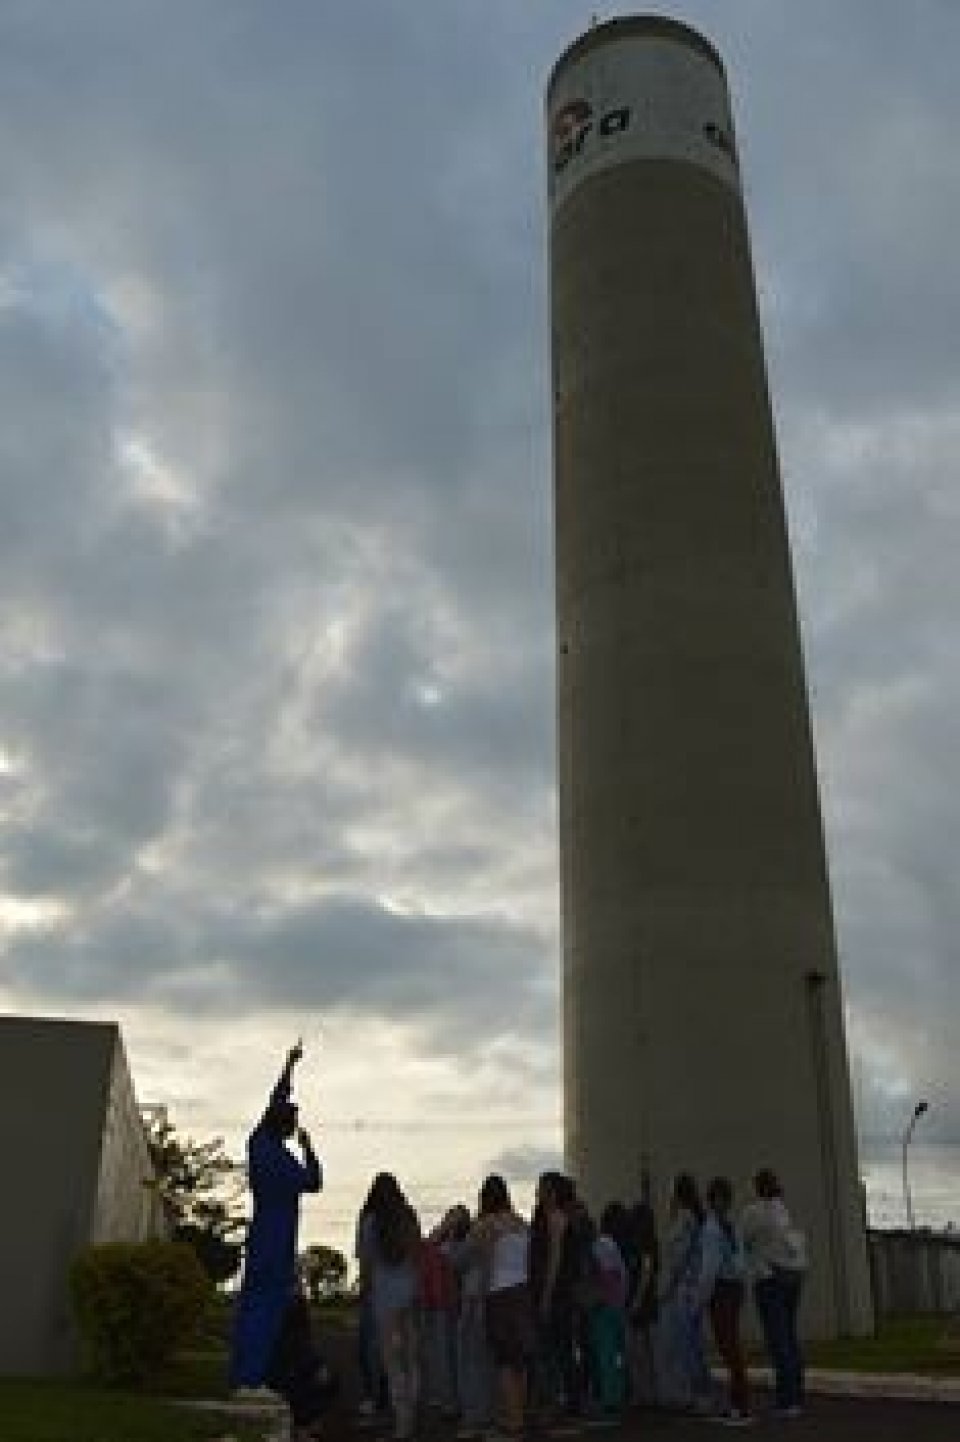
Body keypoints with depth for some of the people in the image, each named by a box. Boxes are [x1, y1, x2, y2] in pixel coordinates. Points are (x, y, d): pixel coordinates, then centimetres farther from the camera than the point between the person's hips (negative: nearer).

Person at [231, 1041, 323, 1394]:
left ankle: (242, 1374, 16)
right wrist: (307, 1146, 1)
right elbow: (313, 1182, -9)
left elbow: (276, 1100, 16)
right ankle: (251, 1377, -6)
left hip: (260, 1236, 8)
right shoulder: (279, 1157, -17)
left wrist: (289, 1064, 24)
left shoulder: (258, 1142, 5)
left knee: (253, 1302, 12)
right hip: (277, 1241, -8)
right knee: (268, 1303, -6)